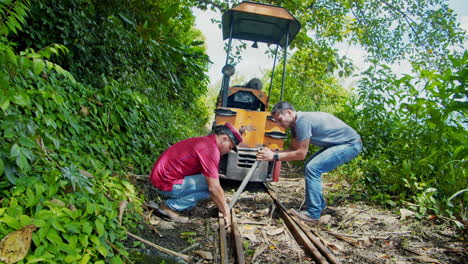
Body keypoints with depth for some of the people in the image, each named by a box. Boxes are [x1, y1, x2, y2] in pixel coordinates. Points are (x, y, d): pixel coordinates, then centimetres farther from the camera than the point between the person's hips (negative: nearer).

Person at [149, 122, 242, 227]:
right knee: (210, 183, -15)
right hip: (166, 184, -10)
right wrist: (226, 212, -6)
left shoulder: (205, 141, 13)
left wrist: (222, 207, 22)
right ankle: (170, 206, -5)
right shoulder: (211, 149, -18)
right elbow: (214, 188, -20)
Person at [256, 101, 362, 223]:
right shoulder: (295, 123, 6)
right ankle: (320, 205, 26)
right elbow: (293, 149, 7)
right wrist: (272, 153, -6)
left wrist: (274, 156, -20)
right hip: (339, 143, 10)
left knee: (312, 168, -18)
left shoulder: (302, 121, -25)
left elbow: (301, 154, -24)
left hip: (351, 144, -10)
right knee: (310, 165, 15)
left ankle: (313, 214, -11)